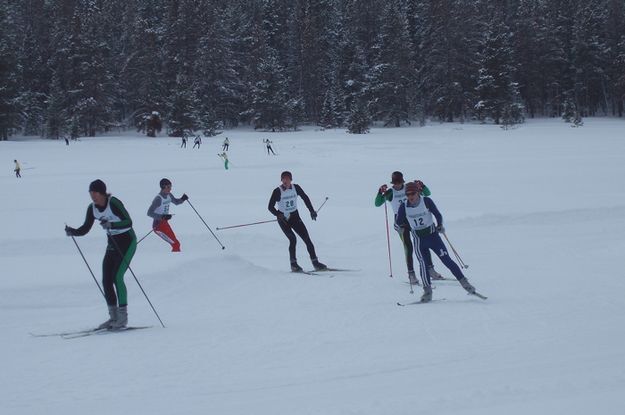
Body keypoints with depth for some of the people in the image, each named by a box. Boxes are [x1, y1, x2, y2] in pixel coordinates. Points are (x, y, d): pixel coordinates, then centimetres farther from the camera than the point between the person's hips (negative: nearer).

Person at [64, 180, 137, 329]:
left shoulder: (114, 203, -22)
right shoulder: (92, 208, -1)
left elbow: (129, 222, -26)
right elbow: (85, 229, 4)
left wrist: (111, 224, -40)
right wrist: (73, 232, -15)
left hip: (127, 241, -7)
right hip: (112, 243, 7)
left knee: (117, 277, -17)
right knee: (106, 281, 1)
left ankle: (123, 317, -12)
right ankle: (114, 317, 10)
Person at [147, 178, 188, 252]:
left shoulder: (169, 195, 2)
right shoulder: (158, 199, -22)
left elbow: (176, 202, 23)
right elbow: (149, 213, -26)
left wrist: (182, 199, 2)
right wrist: (162, 216, -35)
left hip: (165, 223, 9)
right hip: (158, 225, -9)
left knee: (176, 243, 14)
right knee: (175, 244, -15)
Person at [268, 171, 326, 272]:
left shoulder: (296, 188, -5)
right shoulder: (277, 191, -15)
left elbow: (305, 198, 10)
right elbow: (270, 207, -14)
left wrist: (311, 210, 5)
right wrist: (278, 215, -30)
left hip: (295, 217, 4)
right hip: (283, 218, -4)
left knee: (307, 239, -2)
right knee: (293, 239, -20)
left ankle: (315, 263, 3)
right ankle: (293, 264, -9)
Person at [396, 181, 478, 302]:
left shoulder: (426, 201, -12)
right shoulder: (404, 207, -8)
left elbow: (438, 215, -4)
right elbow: (399, 222, 6)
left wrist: (439, 226, -15)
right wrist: (412, 227, 4)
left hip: (432, 235, -1)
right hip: (418, 239, 1)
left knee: (446, 260, -5)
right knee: (423, 263, -14)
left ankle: (464, 283, 4)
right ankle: (427, 291, -10)